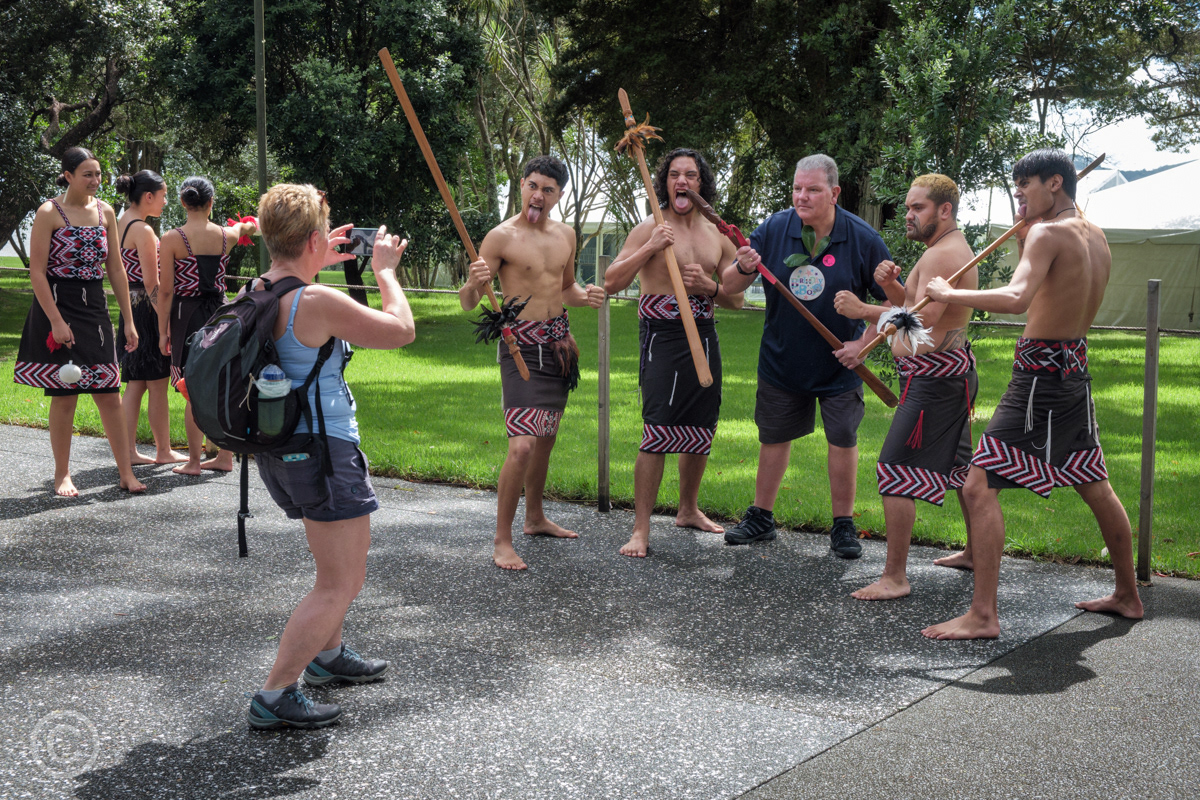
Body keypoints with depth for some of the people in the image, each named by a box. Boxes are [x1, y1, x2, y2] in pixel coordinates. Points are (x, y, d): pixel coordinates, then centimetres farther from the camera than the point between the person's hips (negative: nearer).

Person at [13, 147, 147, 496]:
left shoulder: (105, 211, 8)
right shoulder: (49, 212, -8)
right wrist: (56, 321, -18)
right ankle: (62, 475, 13)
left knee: (109, 395, 3)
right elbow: (37, 272, -11)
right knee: (64, 396, 0)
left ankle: (126, 472, 8)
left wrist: (128, 320, 8)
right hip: (58, 307, -4)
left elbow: (116, 269, 11)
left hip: (95, 307, 5)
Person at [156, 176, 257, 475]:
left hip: (187, 314, -3)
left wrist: (163, 331, -1)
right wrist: (244, 227, 53)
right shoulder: (226, 234, 1)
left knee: (194, 390, 1)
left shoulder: (172, 239, -9)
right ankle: (225, 456, 17)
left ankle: (194, 461, 7)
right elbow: (243, 229, 28)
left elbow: (166, 290, -9)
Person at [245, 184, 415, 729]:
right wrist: (384, 269, 1)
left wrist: (317, 267, 27)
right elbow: (401, 330, -12)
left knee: (348, 548, 29)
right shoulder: (319, 303, -23)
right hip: (320, 448, -10)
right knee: (341, 583, -1)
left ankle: (326, 655, 41)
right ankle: (275, 696, -3)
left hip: (276, 447, 10)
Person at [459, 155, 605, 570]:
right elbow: (468, 303, -11)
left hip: (559, 342, 7)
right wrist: (473, 283, -34)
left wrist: (586, 296, 1)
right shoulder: (501, 237, -11)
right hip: (522, 347, -7)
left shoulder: (565, 235, 8)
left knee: (546, 438, 16)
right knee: (522, 445, -16)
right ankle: (502, 540, -5)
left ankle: (535, 518, 33)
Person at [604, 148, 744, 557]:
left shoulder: (718, 236, 12)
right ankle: (641, 528, -8)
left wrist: (708, 286, -7)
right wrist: (650, 248, -18)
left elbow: (737, 299, 14)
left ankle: (688, 509, 33)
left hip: (704, 336, 6)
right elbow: (611, 283, -9)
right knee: (658, 432, -14)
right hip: (662, 335, -6)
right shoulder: (650, 229, -2)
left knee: (700, 431, 13)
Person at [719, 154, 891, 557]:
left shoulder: (863, 239, -12)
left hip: (839, 363, -2)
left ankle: (843, 525, 17)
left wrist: (864, 343, -12)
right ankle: (761, 517, 26)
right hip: (781, 359, 2)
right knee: (773, 437, 12)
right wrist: (743, 269, -28)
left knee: (842, 440, 3)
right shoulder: (774, 229, -9)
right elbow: (729, 287, -7)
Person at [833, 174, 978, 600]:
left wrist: (864, 310, -24)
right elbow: (912, 306, 18)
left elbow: (924, 318, -27)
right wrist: (891, 285, -2)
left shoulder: (943, 254, -17)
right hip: (953, 371, 11)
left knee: (893, 470, -12)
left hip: (933, 378, -11)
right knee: (958, 466, 22)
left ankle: (894, 577, -11)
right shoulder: (951, 249, 17)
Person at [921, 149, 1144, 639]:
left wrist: (949, 294, -22)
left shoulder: (1047, 234, -14)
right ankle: (1127, 596, 35)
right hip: (1076, 372, 9)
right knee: (1096, 487, 21)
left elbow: (1017, 299, -31)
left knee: (979, 487, -9)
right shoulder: (1097, 238, 13)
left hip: (1040, 375, -9)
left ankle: (983, 616, -12)